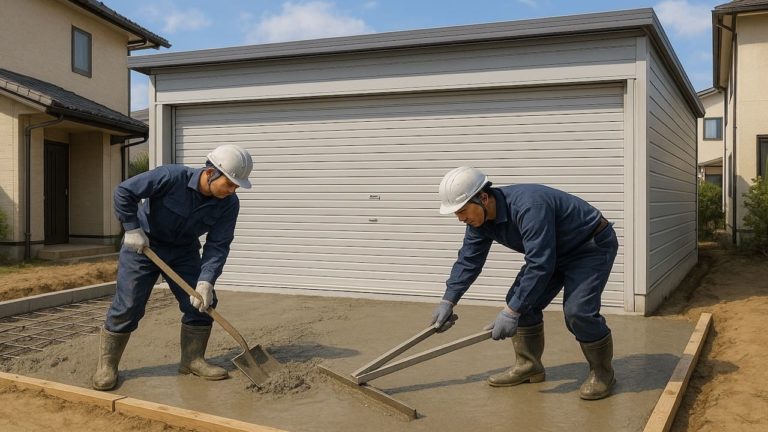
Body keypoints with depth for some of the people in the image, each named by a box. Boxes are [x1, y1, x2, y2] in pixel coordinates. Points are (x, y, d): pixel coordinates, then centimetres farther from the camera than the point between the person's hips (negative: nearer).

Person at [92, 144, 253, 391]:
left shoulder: (228, 204, -18)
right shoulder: (172, 177, -30)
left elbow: (218, 246, -18)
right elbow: (124, 192, -24)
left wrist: (206, 282, -27)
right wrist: (132, 229, -22)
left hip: (184, 252, 4)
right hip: (143, 245, -4)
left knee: (202, 303, -3)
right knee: (127, 307, -6)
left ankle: (192, 360, 12)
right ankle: (107, 365, 9)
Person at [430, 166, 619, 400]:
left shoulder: (528, 207, -38)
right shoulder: (479, 217, -10)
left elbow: (540, 265, -39)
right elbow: (468, 260, -1)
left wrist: (511, 312, -36)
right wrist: (448, 301, -6)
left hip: (593, 246, -8)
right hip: (555, 251, 8)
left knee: (577, 310, -21)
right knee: (521, 300, -1)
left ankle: (602, 372, 2)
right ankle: (528, 365, 14)